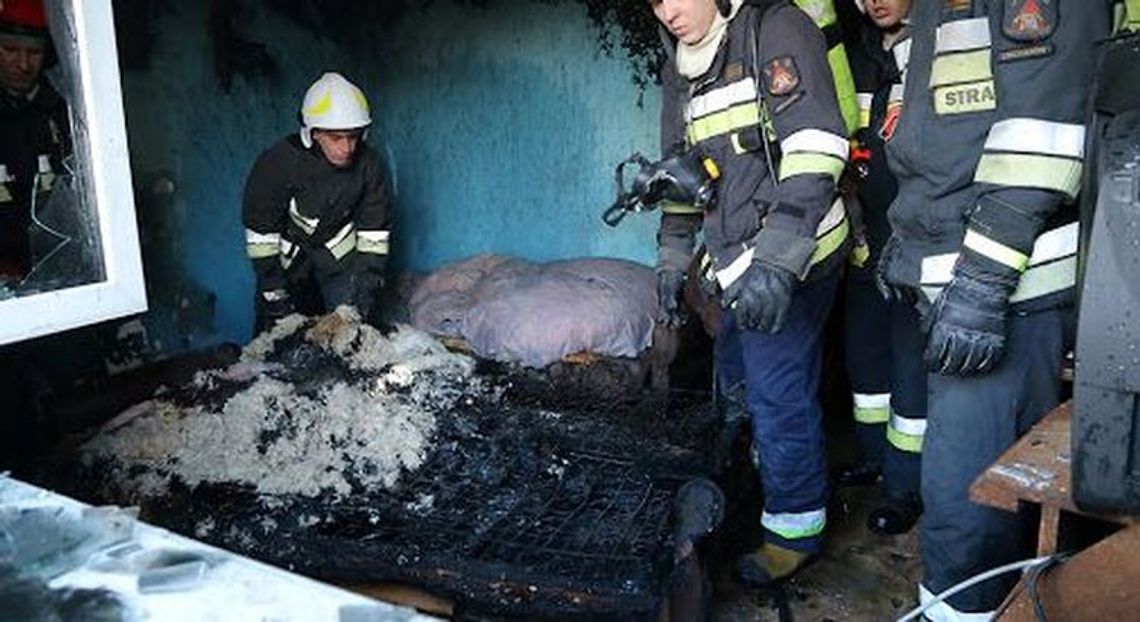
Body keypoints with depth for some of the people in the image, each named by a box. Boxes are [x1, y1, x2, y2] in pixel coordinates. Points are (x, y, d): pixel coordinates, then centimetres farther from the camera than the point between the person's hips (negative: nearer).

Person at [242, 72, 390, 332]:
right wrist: (274, 292, -18)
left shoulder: (368, 164, -18)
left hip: (340, 253, 2)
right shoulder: (278, 161, -26)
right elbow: (259, 231, -18)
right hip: (287, 255, -2)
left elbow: (374, 230, -9)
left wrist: (368, 285, -14)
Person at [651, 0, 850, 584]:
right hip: (738, 261, 9)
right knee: (737, 378, 18)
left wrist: (776, 259, -29)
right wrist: (673, 252, 20)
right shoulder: (679, 72, 15)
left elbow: (815, 148, -22)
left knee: (777, 394, -3)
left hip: (789, 258, -8)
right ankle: (767, 476, 41)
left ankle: (796, 528, 16)